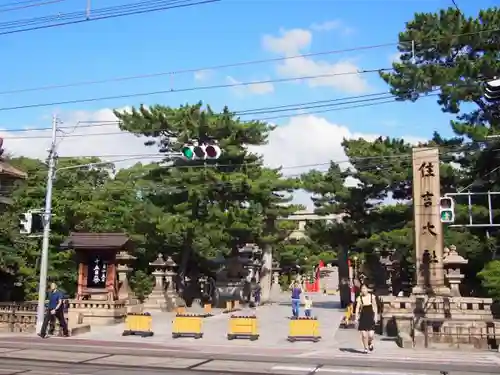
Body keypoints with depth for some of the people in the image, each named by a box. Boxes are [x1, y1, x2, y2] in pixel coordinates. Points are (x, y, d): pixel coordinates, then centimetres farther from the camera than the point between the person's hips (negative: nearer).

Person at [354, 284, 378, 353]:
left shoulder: (372, 297, -3)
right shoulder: (359, 298, -6)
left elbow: (375, 307, 6)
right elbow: (357, 308, -4)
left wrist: (376, 315, 0)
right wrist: (356, 318, -8)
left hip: (370, 317, 0)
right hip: (363, 317, 0)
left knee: (371, 335, -7)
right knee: (364, 335, 0)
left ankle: (370, 342, 27)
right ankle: (366, 348, 20)